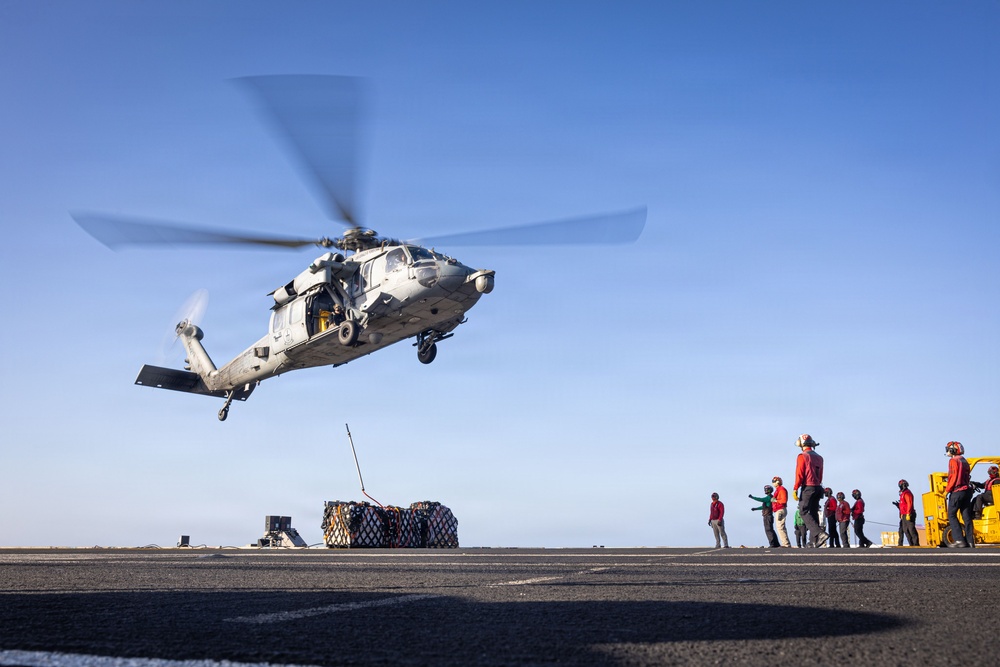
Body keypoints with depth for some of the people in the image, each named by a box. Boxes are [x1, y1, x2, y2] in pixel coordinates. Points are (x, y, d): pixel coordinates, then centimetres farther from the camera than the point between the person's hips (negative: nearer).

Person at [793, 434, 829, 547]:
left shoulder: (802, 456, -8)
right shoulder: (819, 458, 15)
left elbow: (799, 474, -14)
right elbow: (820, 476, 18)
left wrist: (795, 489, -13)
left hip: (807, 487, -7)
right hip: (818, 487, 7)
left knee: (804, 512, -5)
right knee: (814, 513, 11)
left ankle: (820, 534, -22)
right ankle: (814, 540, 9)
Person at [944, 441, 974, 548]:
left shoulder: (953, 461, -8)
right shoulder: (964, 461, 17)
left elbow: (953, 477, -13)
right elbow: (966, 477, 16)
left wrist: (947, 490, -5)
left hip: (957, 491, -8)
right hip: (967, 490, 8)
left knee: (952, 515, -3)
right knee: (967, 517, 5)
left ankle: (959, 540, -12)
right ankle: (970, 541, 2)